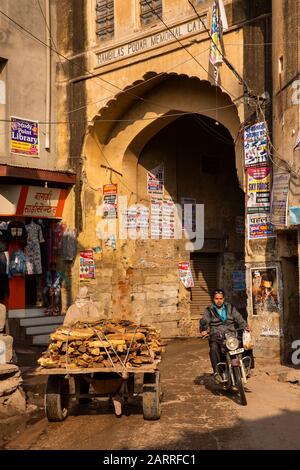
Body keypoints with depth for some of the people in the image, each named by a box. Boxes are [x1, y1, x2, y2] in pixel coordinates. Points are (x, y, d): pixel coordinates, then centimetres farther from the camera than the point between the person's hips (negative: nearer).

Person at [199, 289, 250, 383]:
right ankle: (217, 372, -24)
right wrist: (204, 330, -26)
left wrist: (245, 326, -14)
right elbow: (204, 321, -5)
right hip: (216, 337, -2)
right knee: (213, 349, -33)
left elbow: (239, 318, 6)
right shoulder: (209, 310, 11)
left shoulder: (230, 308, 16)